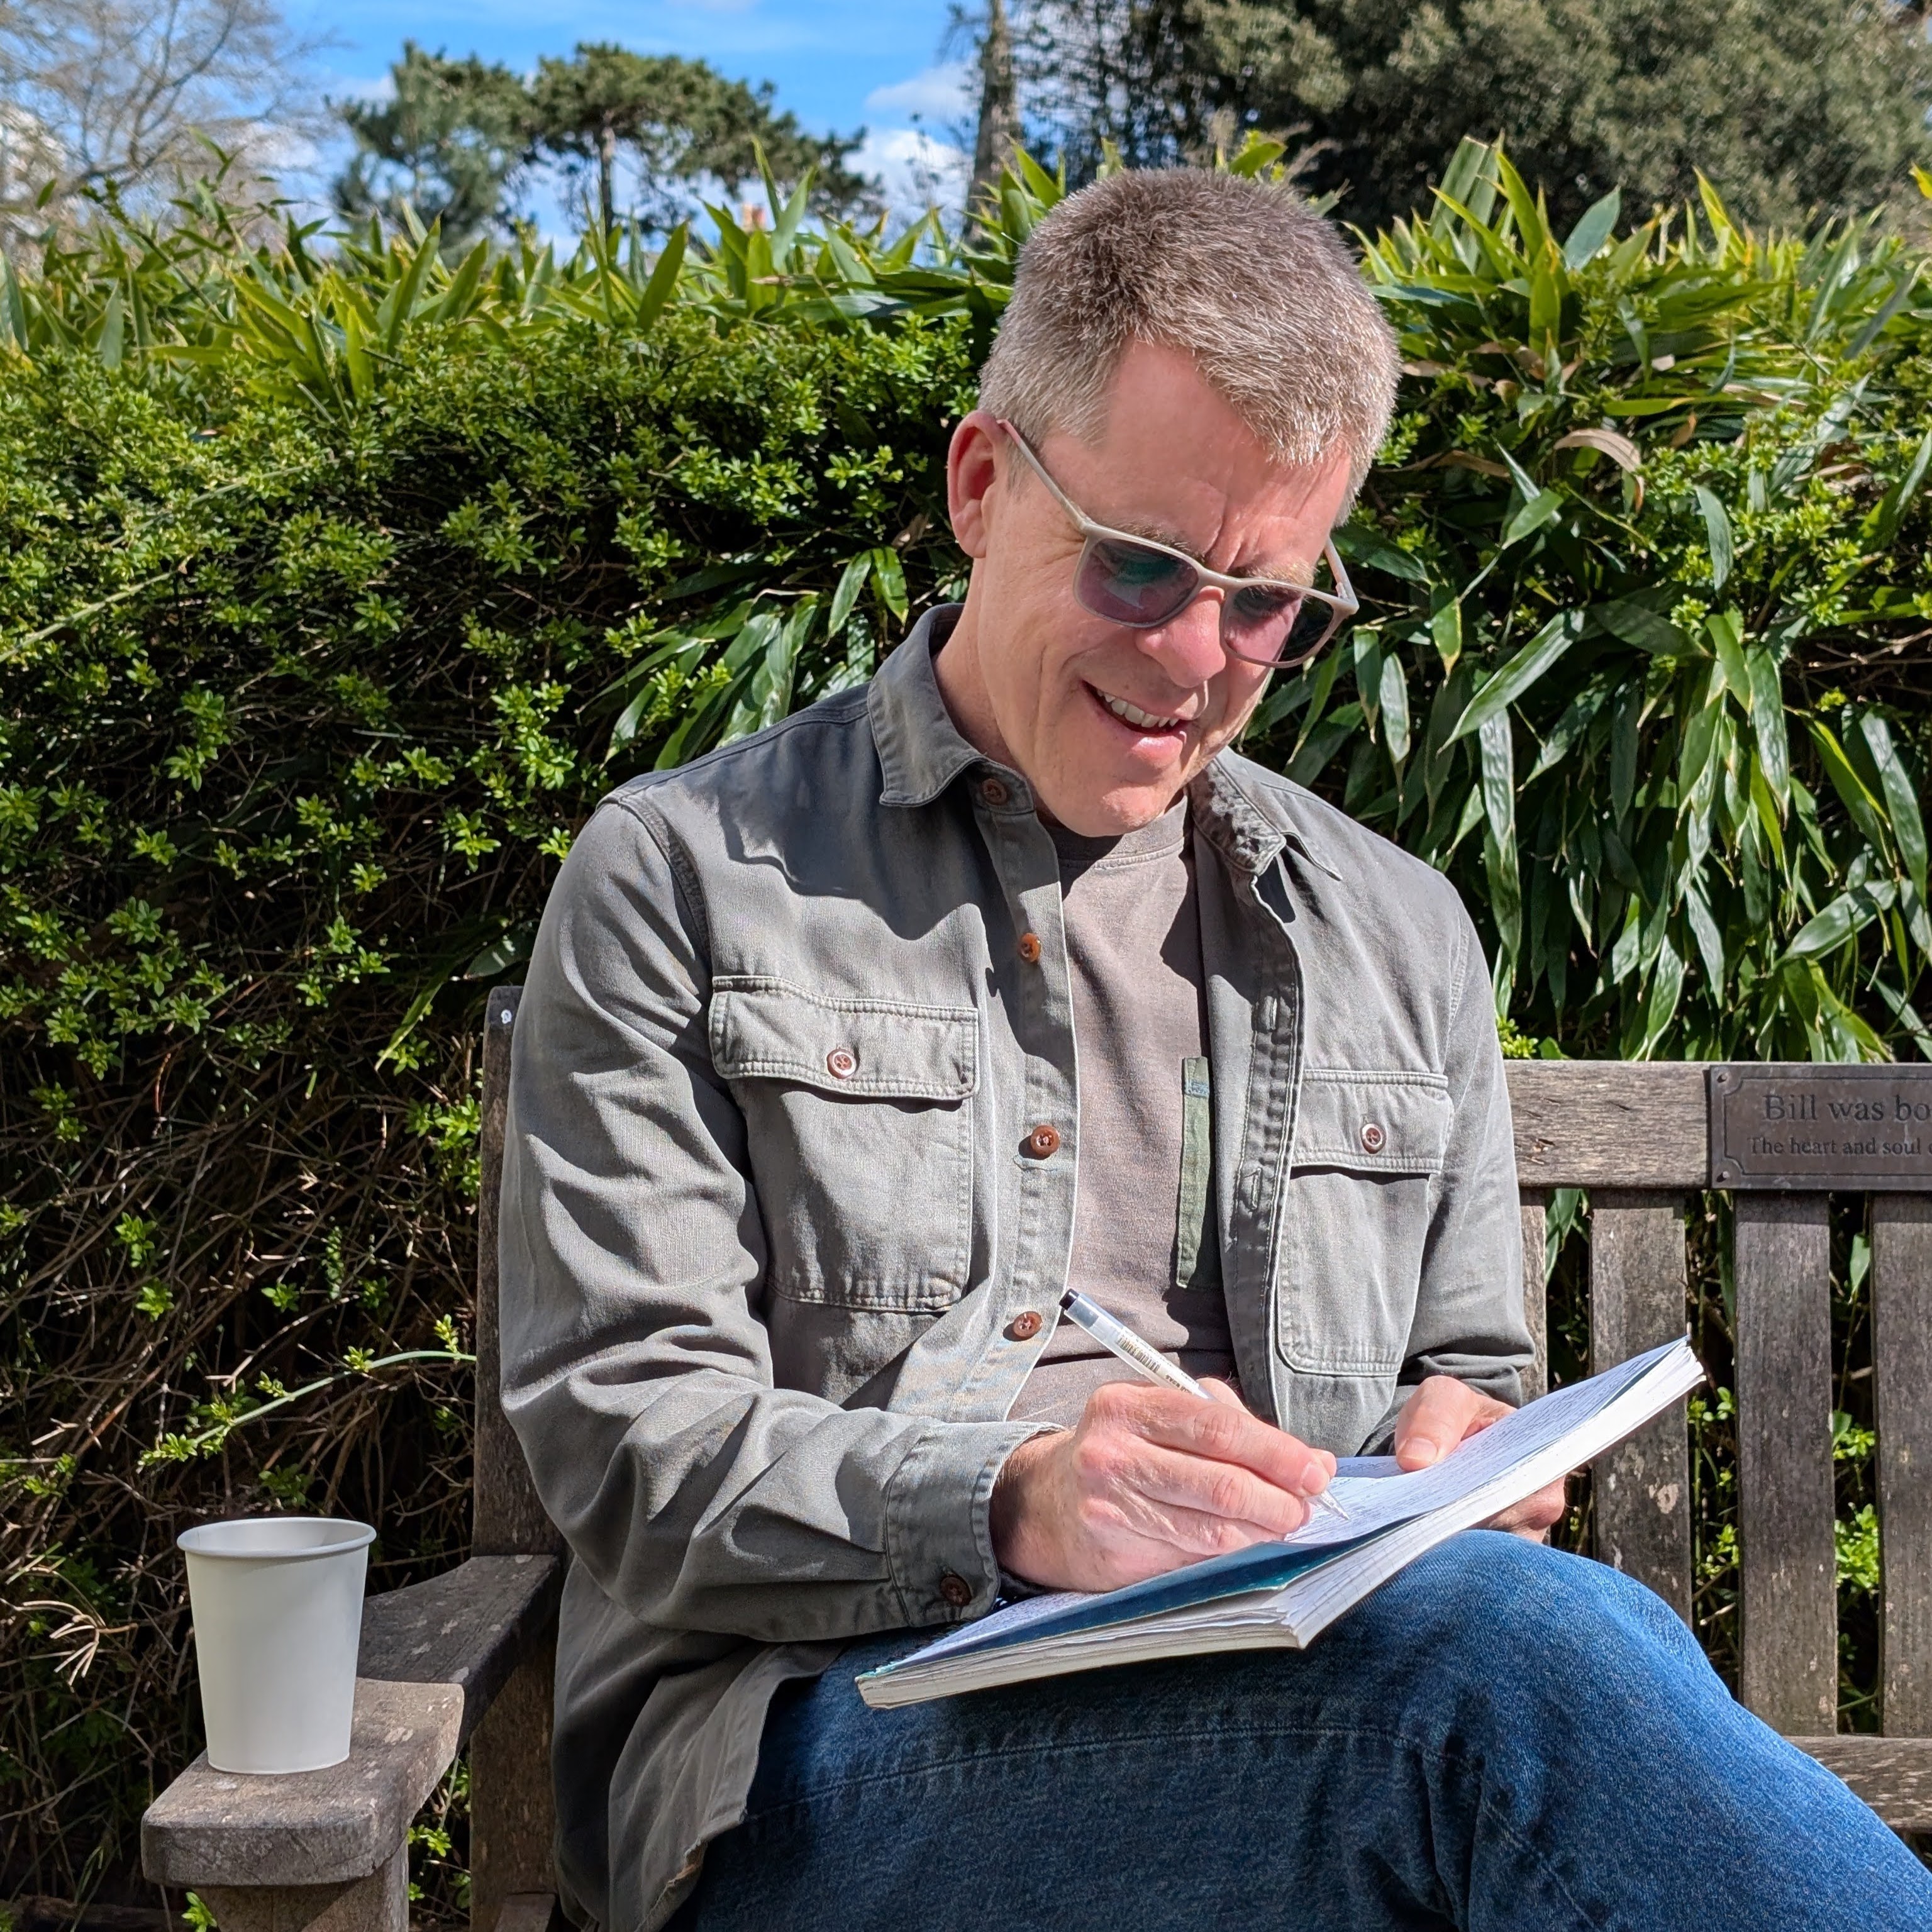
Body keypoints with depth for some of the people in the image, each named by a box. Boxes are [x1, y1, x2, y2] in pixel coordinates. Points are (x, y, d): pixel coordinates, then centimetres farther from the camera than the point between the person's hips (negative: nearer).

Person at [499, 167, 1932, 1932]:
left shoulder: (1400, 936, 19)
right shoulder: (682, 880, 5)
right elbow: (627, 1438, -2)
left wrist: (1464, 1449, 0)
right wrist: (1009, 1502, -20)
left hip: (1300, 1689, 4)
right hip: (823, 1743, -3)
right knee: (1513, 1644, -33)